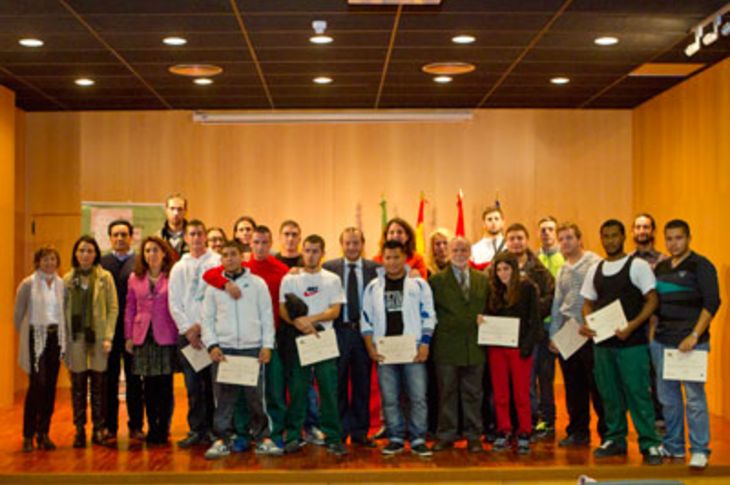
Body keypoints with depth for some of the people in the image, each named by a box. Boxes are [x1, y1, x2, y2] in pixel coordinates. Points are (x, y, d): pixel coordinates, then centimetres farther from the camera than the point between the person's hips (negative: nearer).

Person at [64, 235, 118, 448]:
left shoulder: (105, 277, 2)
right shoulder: (68, 279, 8)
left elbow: (113, 308, 0)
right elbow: (63, 310, 7)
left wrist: (108, 337, -8)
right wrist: (63, 339, 0)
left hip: (98, 337, -2)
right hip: (75, 337, 2)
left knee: (98, 384, 2)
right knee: (78, 385, 4)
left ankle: (99, 429, 11)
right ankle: (79, 430, 11)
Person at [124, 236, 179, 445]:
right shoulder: (135, 278, 9)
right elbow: (130, 309, 12)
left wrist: (181, 333, -6)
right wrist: (128, 336, 7)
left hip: (166, 338, -3)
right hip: (143, 337, 3)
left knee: (165, 385, 1)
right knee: (148, 386, 6)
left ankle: (163, 429, 10)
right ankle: (152, 429, 15)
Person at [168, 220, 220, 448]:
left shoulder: (217, 261, 4)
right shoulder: (179, 268, 15)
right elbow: (174, 303, 11)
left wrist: (202, 326, -9)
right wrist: (188, 328, -2)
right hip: (187, 333, 3)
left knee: (213, 383, -2)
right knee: (193, 385, 4)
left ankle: (212, 429, 7)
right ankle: (197, 430, 11)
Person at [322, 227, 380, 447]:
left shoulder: (375, 268, 4)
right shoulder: (328, 268, 1)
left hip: (364, 331, 1)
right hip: (338, 331, -1)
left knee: (362, 385, 8)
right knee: (338, 384, 5)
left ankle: (360, 432, 19)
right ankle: (339, 432, 15)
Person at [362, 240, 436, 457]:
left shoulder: (418, 284, 5)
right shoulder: (373, 287, 10)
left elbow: (428, 317, 3)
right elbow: (366, 320, 11)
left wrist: (425, 345, -6)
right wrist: (370, 347, 1)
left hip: (413, 351, -2)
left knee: (417, 396, -3)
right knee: (389, 398, 5)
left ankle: (418, 439, 5)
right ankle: (395, 439, 15)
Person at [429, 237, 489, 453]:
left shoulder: (483, 279, 10)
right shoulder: (437, 280, 1)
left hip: (475, 347, 2)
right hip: (447, 347, -2)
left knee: (473, 393, 8)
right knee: (447, 392, 5)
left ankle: (473, 436, 17)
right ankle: (446, 435, 14)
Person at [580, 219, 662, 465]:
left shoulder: (638, 265, -3)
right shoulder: (595, 270, 12)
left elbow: (652, 300, -6)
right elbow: (588, 302, 17)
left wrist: (632, 326, -18)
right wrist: (586, 324, -3)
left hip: (632, 343, -5)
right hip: (602, 342, 5)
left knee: (637, 393, -4)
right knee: (609, 393, 11)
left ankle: (649, 444, 5)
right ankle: (615, 439, 23)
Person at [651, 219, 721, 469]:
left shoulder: (700, 265, -4)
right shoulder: (661, 267, 14)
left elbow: (712, 303, -10)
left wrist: (695, 335, -17)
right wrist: (651, 331, 8)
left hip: (690, 341, -6)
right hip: (661, 340, 6)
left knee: (694, 396, -4)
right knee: (667, 396, 11)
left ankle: (699, 450, 5)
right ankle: (673, 445, 22)